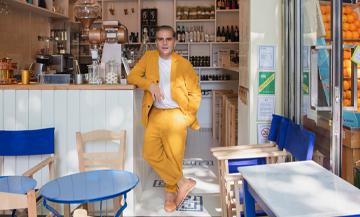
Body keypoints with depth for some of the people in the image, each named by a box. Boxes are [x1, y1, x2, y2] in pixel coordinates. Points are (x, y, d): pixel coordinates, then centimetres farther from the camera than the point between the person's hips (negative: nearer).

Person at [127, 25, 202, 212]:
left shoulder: (183, 64, -1)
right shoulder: (149, 57, 8)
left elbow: (195, 93, 4)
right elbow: (132, 76, 5)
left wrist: (188, 117, -3)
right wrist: (150, 84, -12)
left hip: (176, 116, -3)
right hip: (155, 114, 3)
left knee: (174, 156, -3)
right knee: (150, 153, -8)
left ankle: (170, 193, 17)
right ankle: (183, 182, 5)